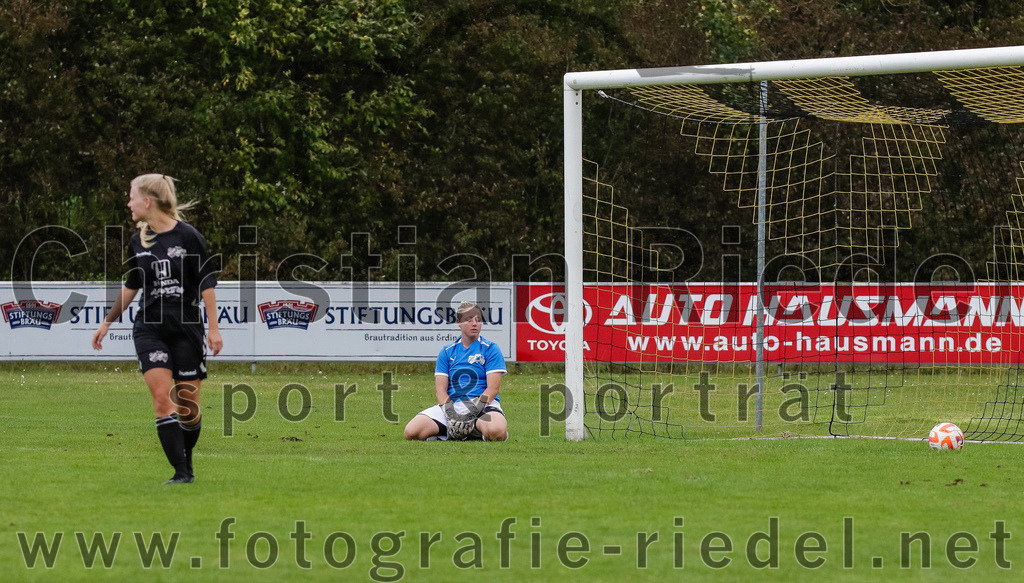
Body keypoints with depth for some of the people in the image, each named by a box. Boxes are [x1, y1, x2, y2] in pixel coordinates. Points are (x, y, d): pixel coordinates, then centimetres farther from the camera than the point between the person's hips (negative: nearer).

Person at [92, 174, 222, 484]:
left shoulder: (188, 236, -7)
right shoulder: (138, 242, 7)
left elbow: (206, 283, -5)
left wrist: (214, 328, -8)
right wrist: (107, 322, 21)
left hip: (187, 330, -3)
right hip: (149, 329, 3)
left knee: (188, 404, 2)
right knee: (162, 397, -12)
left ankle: (186, 458, 28)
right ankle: (181, 472, -12)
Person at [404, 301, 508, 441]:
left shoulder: (491, 349, 5)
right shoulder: (447, 352, 14)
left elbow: (493, 388, -5)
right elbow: (440, 389, 5)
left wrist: (474, 410, -20)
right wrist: (451, 414, -15)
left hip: (483, 404, -2)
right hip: (452, 404, 2)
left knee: (496, 432, -40)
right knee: (411, 432, -22)